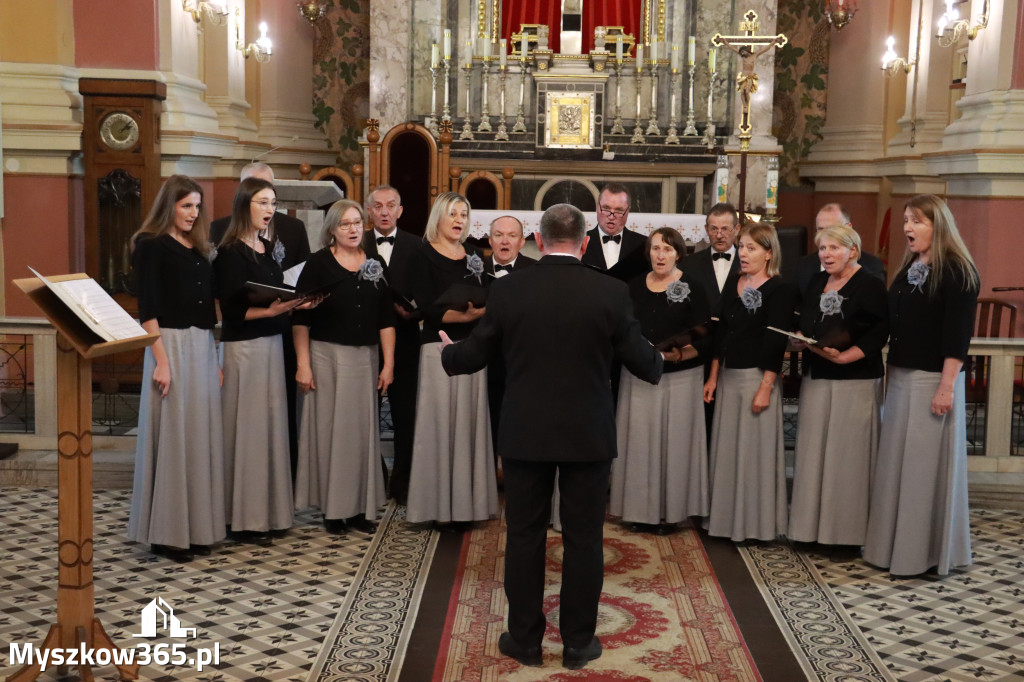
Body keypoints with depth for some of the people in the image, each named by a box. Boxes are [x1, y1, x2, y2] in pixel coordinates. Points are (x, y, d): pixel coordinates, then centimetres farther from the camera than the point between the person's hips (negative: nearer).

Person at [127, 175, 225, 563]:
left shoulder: (199, 250, 17)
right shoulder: (151, 246, -3)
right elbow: (148, 309, -11)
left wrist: (216, 358, 13)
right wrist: (160, 360, -18)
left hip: (203, 348, 7)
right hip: (172, 345, -7)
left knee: (201, 438, 8)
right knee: (171, 437, -3)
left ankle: (197, 527, 17)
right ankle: (165, 533, 6)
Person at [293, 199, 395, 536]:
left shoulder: (375, 265, 8)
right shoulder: (318, 263, -3)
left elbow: (386, 319, 8)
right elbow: (300, 317, -5)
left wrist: (388, 363, 2)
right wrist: (303, 364, -11)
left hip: (364, 357, 3)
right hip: (326, 355, -3)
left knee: (362, 428, 5)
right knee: (329, 428, 1)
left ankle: (360, 507, 14)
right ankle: (332, 508, 10)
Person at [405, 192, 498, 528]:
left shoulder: (474, 257, 14)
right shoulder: (424, 257, -2)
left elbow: (488, 301, 10)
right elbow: (427, 308, -12)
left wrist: (478, 311, -11)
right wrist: (464, 314, -23)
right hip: (440, 347, -5)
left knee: (470, 421, 6)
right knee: (441, 423, -3)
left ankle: (466, 501, 12)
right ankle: (440, 505, 4)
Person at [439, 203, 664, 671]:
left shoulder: (507, 290, -5)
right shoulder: (611, 292, -7)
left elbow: (474, 355, 4)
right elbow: (642, 361, 0)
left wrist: (447, 354, 27)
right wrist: (658, 362, 24)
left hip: (524, 435, 1)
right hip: (588, 437, 0)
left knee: (524, 537, 11)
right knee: (583, 540, 9)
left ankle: (525, 640, 20)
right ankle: (578, 644, 19)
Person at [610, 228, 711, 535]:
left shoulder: (691, 287, -4)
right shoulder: (635, 286, 7)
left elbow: (702, 336, -7)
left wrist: (679, 354, -23)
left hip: (679, 376, -3)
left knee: (674, 440, 3)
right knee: (639, 440, 6)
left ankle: (671, 509, 14)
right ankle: (641, 507, 16)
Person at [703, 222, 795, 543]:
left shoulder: (779, 290, -9)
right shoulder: (733, 285, 10)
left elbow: (776, 342, -13)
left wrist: (765, 388, -17)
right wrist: (713, 377, 11)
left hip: (757, 377, -6)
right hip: (728, 376, 7)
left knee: (755, 448, 1)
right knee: (726, 448, 11)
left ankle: (756, 522, 13)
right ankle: (727, 517, 22)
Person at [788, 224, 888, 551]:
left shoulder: (870, 285, -7)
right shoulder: (816, 283, 14)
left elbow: (878, 332, -14)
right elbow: (803, 326, 17)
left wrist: (844, 357, -22)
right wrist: (803, 341, -4)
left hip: (855, 380, -6)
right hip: (816, 379, 6)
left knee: (849, 452, -3)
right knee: (814, 452, 6)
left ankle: (850, 531, 5)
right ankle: (815, 525, 14)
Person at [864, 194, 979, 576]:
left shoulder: (956, 272, -10)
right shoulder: (908, 269, 14)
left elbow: (958, 334, -15)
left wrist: (947, 386, -20)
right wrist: (890, 373, 12)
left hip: (933, 380, -8)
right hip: (900, 378, 8)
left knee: (926, 466, -2)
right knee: (895, 463, 10)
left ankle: (925, 552, 7)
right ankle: (894, 545, 20)